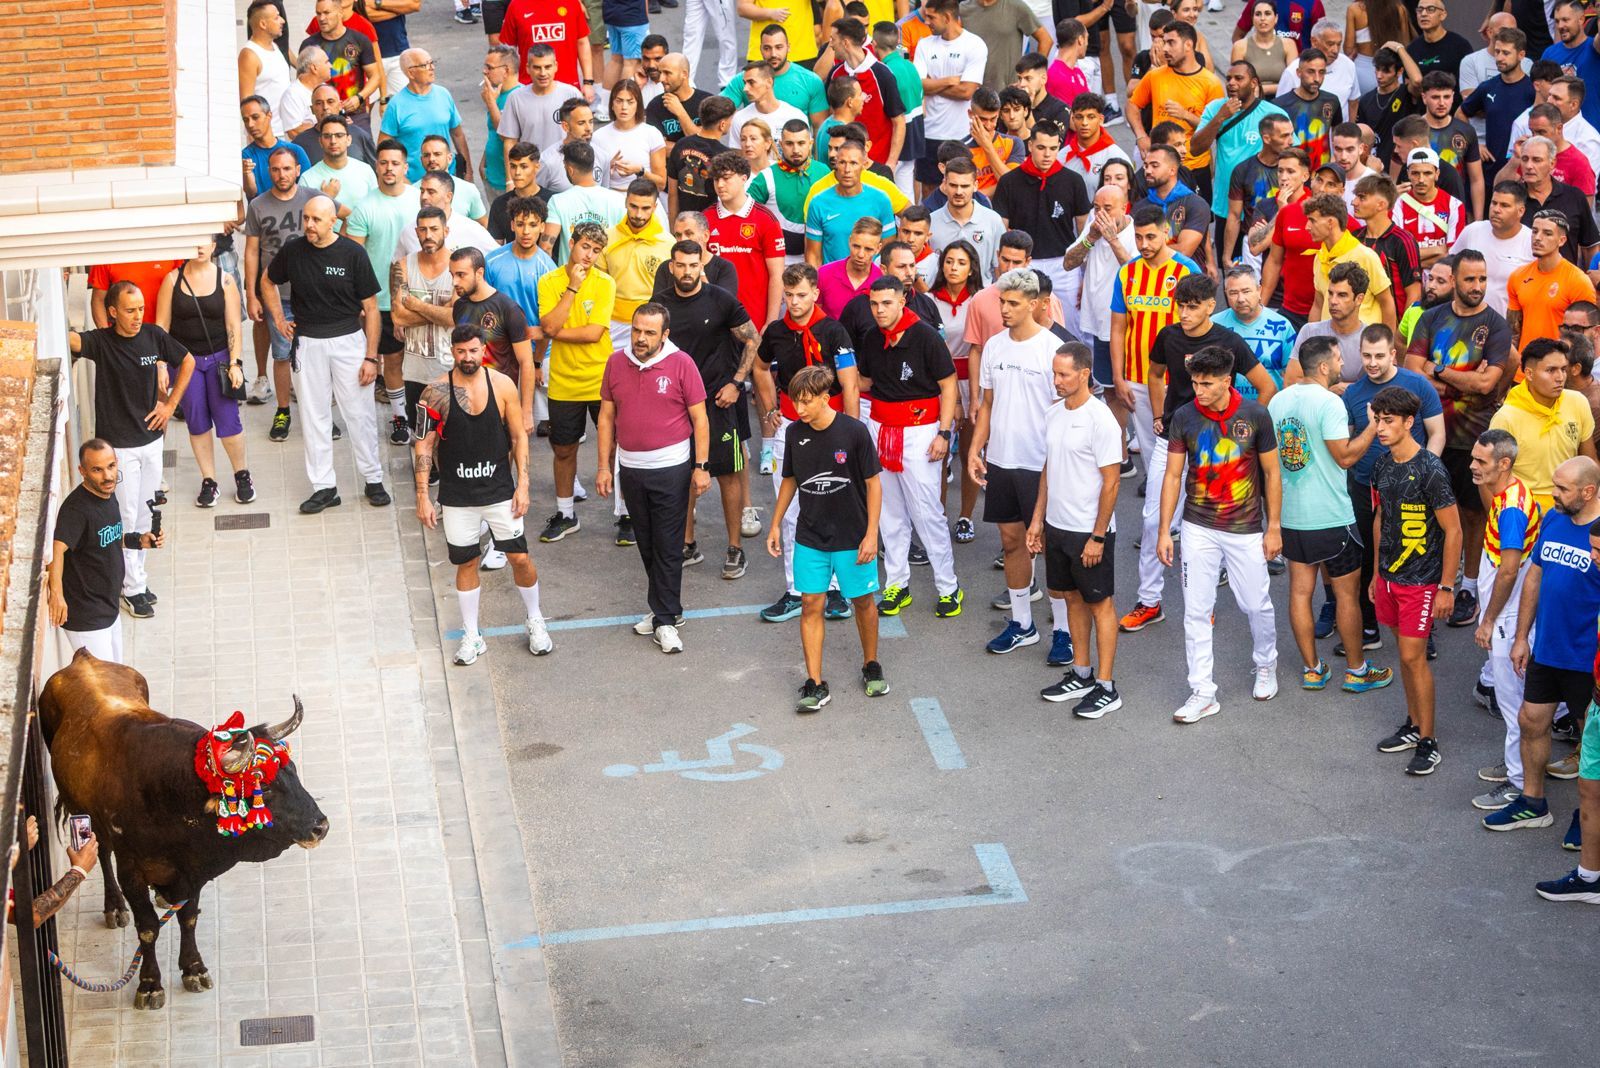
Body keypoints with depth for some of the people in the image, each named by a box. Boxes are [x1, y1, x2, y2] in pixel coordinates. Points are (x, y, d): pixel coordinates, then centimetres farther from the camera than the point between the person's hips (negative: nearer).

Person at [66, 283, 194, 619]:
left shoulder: (153, 336, -4)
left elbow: (187, 362, 12)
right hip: (118, 445, -5)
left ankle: (134, 574, 31)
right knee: (126, 519, 2)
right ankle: (133, 587, 13)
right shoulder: (100, 342, -16)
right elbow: (69, 338, -38)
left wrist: (170, 404, 5)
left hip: (150, 439, 5)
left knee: (145, 515, 15)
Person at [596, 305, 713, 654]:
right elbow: (607, 416, 9)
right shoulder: (617, 363, 2)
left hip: (670, 467, -4)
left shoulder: (681, 364, -9)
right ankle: (666, 608, 26)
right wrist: (604, 466, 7)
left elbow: (699, 418, -5)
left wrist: (701, 466, -9)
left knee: (668, 547, -1)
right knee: (646, 544, 12)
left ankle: (665, 619, 5)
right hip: (630, 468, 4)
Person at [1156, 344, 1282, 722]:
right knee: (1196, 611, 1)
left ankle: (1266, 666, 38)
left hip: (1246, 530, -1)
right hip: (1198, 529, 1)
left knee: (1256, 605, 10)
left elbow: (1271, 472, -1)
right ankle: (1202, 692, 10)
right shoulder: (1184, 417, -6)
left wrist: (1274, 527, -1)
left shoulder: (1255, 415, -10)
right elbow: (1173, 475, 0)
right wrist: (1164, 531, -3)